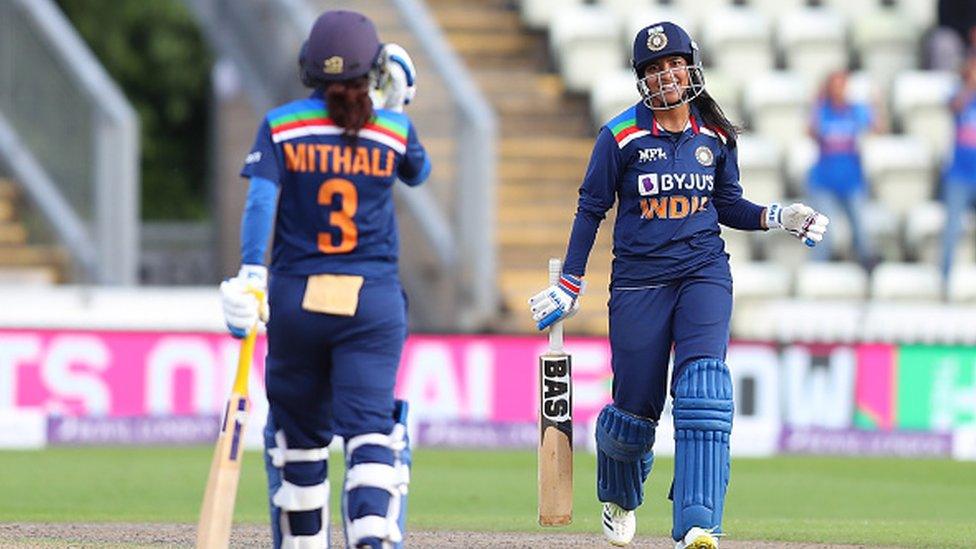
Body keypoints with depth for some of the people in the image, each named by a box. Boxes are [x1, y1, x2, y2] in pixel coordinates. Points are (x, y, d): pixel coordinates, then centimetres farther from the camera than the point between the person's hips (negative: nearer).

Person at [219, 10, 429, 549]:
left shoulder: (281, 126, 0)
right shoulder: (393, 128, 3)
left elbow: (260, 199, -12)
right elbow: (418, 172, 25)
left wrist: (250, 277, -19)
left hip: (296, 298, 1)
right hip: (372, 301, -1)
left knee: (299, 433, 15)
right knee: (370, 429, -9)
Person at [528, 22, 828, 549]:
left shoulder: (715, 135, 7)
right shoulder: (621, 136, -3)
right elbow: (591, 209, 3)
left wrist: (778, 217, 0)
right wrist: (569, 283, 0)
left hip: (704, 273, 1)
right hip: (639, 280, -1)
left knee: (703, 383, -20)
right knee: (636, 404, 0)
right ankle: (619, 497, 35)